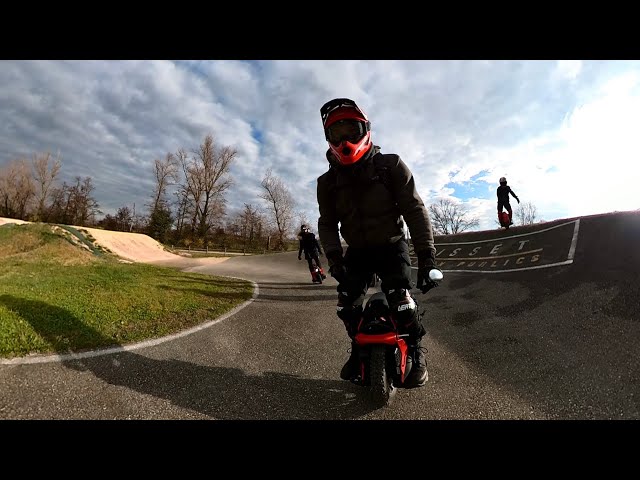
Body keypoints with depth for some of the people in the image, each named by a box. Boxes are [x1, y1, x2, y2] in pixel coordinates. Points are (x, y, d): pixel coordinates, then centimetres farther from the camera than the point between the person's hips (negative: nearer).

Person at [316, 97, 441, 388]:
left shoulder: (390, 165, -10)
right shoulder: (328, 181, -1)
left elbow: (414, 210, -13)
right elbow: (327, 223, 1)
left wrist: (426, 256, -19)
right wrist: (334, 258, -14)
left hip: (391, 247, -3)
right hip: (356, 251, 3)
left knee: (401, 300, -20)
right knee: (346, 304, -7)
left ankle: (416, 352, 7)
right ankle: (358, 348, 20)